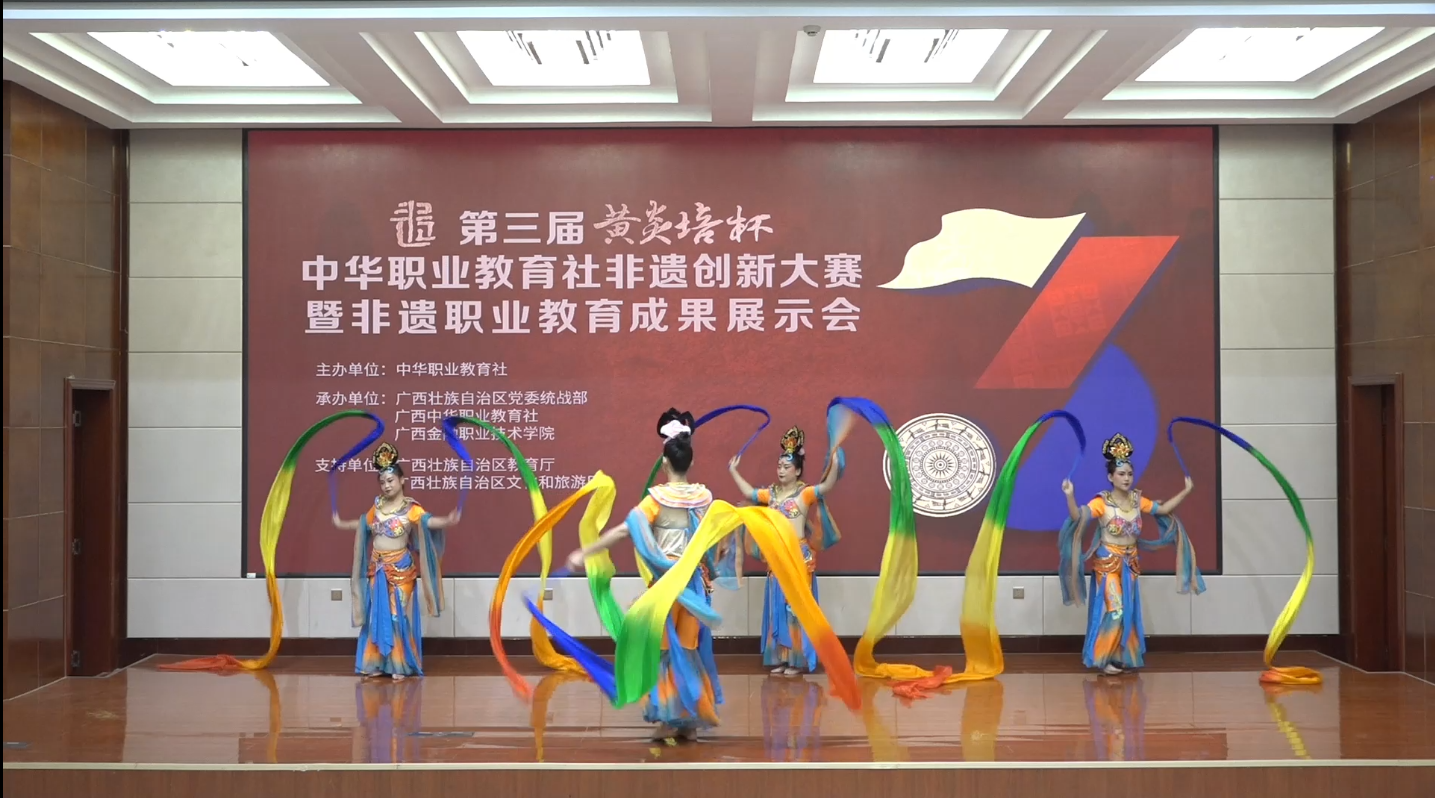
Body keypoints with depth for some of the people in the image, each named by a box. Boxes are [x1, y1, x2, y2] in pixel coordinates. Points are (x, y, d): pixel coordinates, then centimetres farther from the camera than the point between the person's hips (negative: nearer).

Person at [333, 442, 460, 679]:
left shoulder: (410, 508, -9)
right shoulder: (377, 506, 8)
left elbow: (429, 521, -25)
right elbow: (364, 524, 27)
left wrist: (448, 521, -44)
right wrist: (341, 524, 38)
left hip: (400, 568, -5)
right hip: (377, 568, 5)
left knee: (399, 614, -2)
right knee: (377, 614, 8)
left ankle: (400, 666, 4)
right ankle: (376, 664, 14)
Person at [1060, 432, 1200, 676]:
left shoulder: (1137, 500, 3)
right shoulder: (1102, 502, -16)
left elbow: (1163, 509, 15)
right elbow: (1078, 516, -29)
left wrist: (1185, 492, 11)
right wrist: (1070, 496, -46)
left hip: (1130, 562, 6)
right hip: (1108, 562, -6)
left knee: (1129, 610, 9)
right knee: (1112, 609, -9)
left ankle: (1123, 656, 18)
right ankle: (1103, 659, -1)